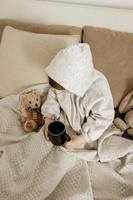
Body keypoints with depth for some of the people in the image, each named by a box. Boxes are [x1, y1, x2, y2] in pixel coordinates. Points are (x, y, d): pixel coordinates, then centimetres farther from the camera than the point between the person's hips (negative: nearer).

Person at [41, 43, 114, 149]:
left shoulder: (99, 90, -37)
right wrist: (49, 118, -20)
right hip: (65, 118, 4)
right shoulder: (63, 79, -24)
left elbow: (103, 118, -24)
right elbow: (53, 96, -7)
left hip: (83, 128, -3)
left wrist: (82, 139, -26)